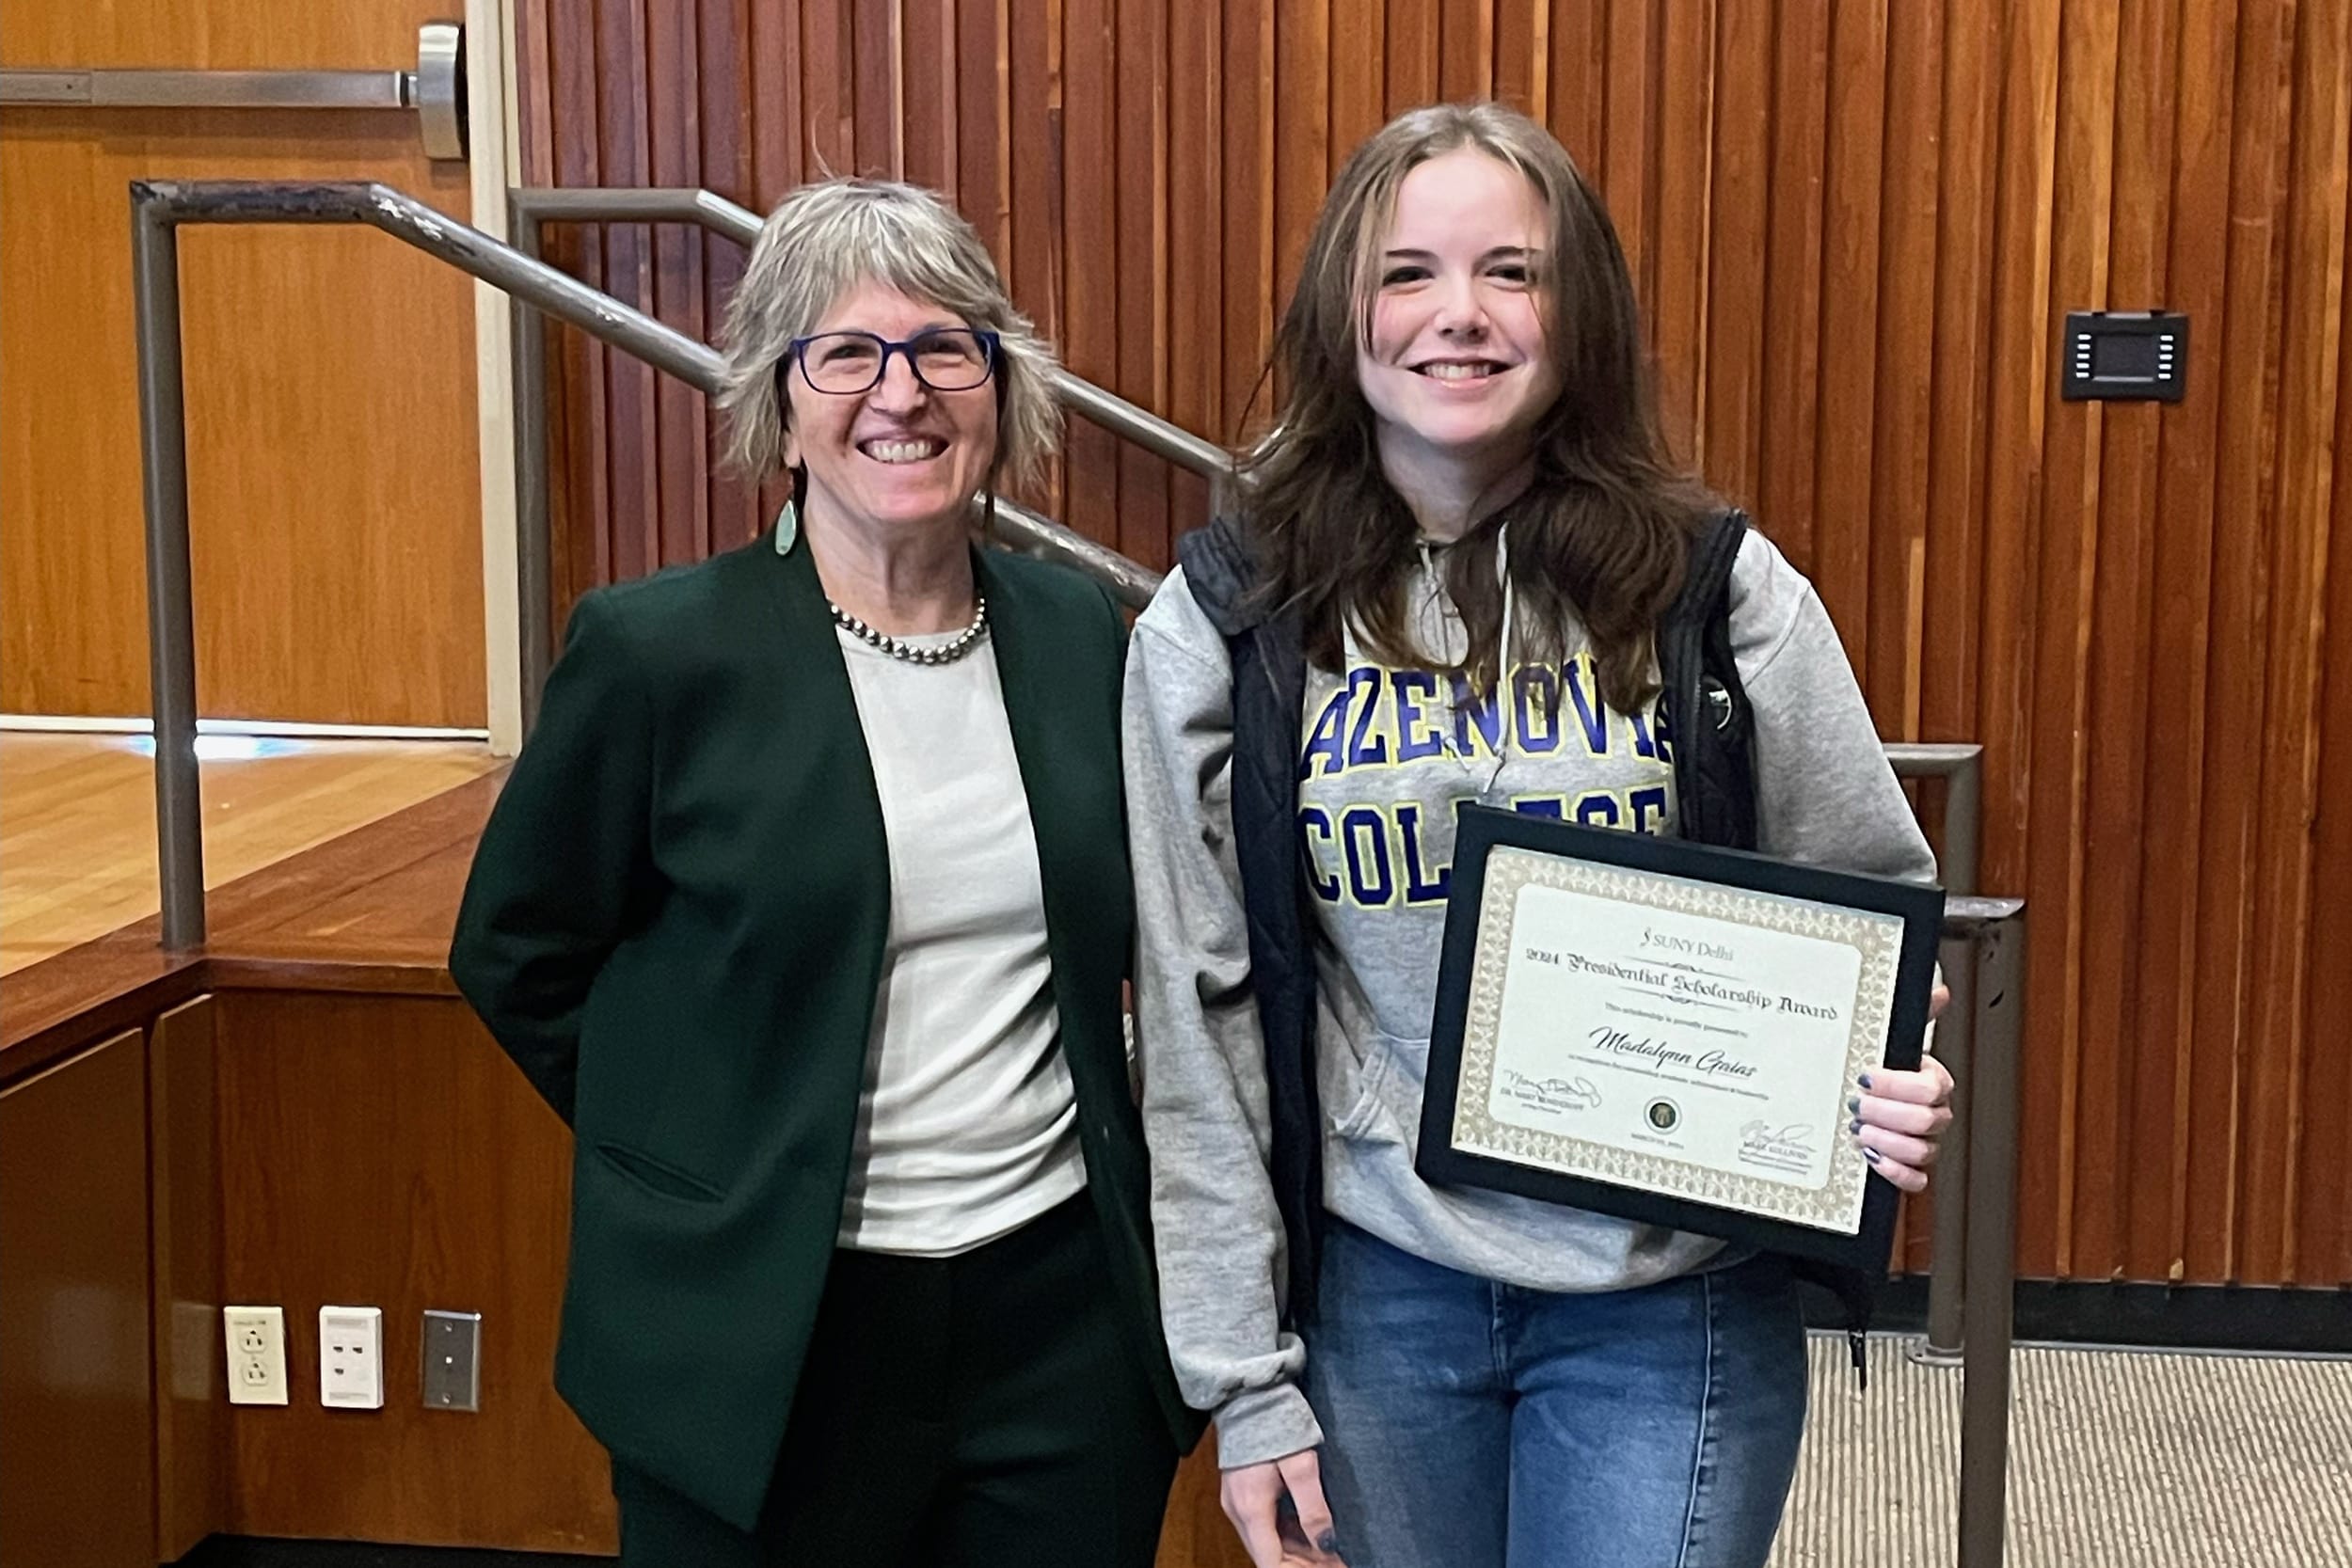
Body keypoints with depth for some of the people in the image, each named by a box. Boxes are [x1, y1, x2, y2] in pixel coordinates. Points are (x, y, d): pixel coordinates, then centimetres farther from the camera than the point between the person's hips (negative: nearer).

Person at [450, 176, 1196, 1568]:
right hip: (767, 1339, -3)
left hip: (1062, 1311, 3)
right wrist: (710, 1151, 0)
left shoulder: (1082, 633, 3)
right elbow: (518, 959, 1)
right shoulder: (657, 650, -9)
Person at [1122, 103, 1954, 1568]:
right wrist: (1244, 1376, -1)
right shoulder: (1223, 624, -3)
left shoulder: (1721, 590, -4)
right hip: (1380, 1295, 1)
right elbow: (1199, 1013, -1)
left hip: (1673, 1306, -1)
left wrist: (1885, 1093, -15)